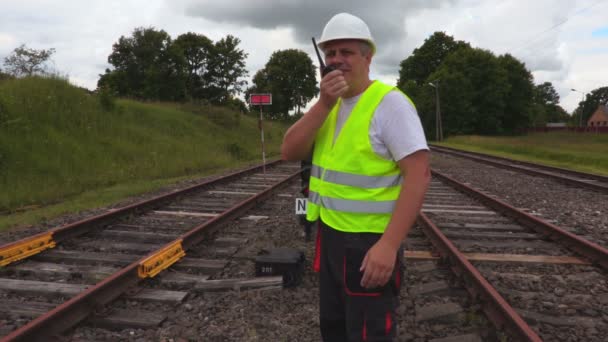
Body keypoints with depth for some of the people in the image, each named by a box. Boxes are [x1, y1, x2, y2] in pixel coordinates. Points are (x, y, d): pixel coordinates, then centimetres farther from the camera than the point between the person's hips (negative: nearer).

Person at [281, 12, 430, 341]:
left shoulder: (390, 102, -15)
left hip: (371, 243, -8)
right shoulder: (331, 105, 8)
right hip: (330, 236, 8)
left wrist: (389, 245, -27)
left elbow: (419, 174, -22)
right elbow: (289, 152, -3)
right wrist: (324, 103, -16)